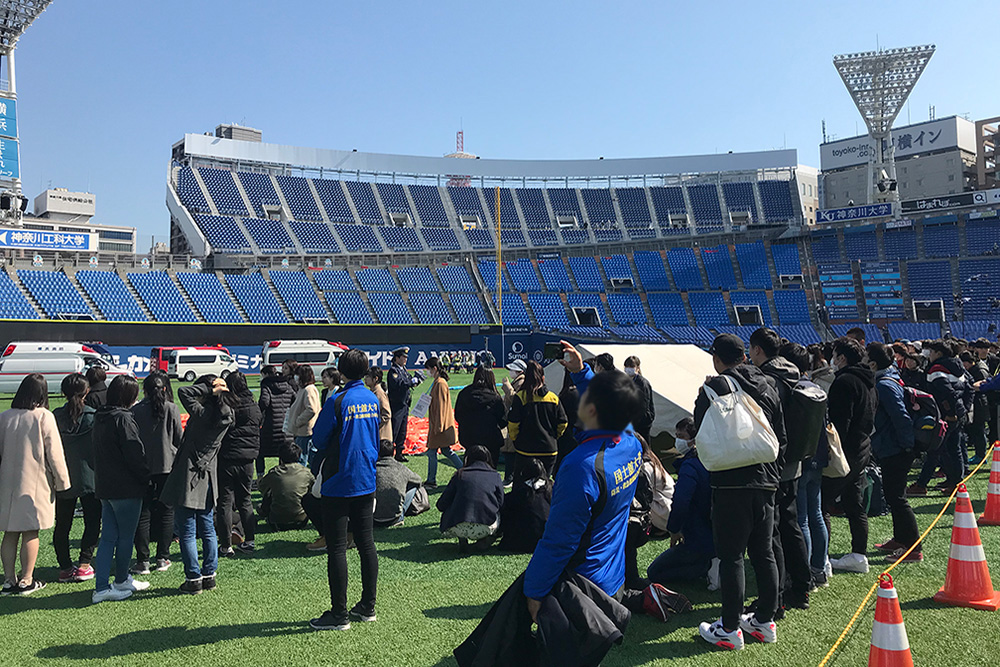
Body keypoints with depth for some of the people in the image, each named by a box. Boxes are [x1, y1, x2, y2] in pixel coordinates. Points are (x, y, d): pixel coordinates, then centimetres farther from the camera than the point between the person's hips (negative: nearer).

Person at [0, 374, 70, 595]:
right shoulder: (44, 417, -11)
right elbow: (54, 452, -9)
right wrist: (61, 481, 0)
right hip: (35, 484, -4)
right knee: (30, 533, 3)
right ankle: (26, 581, 7)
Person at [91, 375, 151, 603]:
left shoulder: (100, 418, 9)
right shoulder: (123, 419, -17)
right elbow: (135, 454, -17)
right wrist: (148, 478, -5)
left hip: (105, 488, 8)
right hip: (126, 488, -8)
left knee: (108, 537, 9)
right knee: (126, 537, 7)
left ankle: (101, 587, 7)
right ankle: (121, 582, 21)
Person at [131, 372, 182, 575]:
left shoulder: (136, 410, -4)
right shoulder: (171, 409, -5)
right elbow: (180, 438, 0)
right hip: (168, 467, 0)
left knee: (143, 514, 6)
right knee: (166, 513, 9)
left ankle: (142, 561, 6)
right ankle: (162, 558, 11)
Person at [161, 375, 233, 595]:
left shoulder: (201, 414, -18)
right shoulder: (226, 416, 1)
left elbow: (184, 392, -16)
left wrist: (209, 388, -13)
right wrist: (216, 392, 6)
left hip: (189, 479, -7)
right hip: (208, 479, 7)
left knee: (187, 532, 2)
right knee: (207, 530, 15)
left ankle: (194, 579, 5)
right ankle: (209, 575, 19)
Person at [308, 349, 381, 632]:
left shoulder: (338, 401, -16)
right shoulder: (374, 399, 5)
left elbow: (319, 438, -8)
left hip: (339, 483, -7)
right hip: (367, 481, 7)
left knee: (337, 548, 0)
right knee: (366, 543, 13)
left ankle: (339, 614, 5)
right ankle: (367, 607, 21)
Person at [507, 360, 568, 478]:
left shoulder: (520, 397, -10)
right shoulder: (553, 398, 0)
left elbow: (513, 424, -9)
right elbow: (562, 424, 5)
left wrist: (515, 440, 9)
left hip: (526, 451, -3)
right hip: (549, 450, 3)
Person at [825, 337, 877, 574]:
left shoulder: (844, 382, -15)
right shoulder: (868, 383, 16)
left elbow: (839, 422, -21)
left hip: (846, 451, -10)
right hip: (863, 451, 10)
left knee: (821, 504, -5)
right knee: (855, 506, 15)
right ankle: (859, 555, 19)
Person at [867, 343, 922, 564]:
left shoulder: (884, 385, -20)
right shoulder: (891, 379, 13)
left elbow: (901, 417, -24)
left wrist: (906, 444, -17)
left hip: (894, 452, -11)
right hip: (892, 450, 11)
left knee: (896, 498, -6)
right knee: (893, 495, 20)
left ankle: (914, 549, -1)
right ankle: (900, 540, 32)